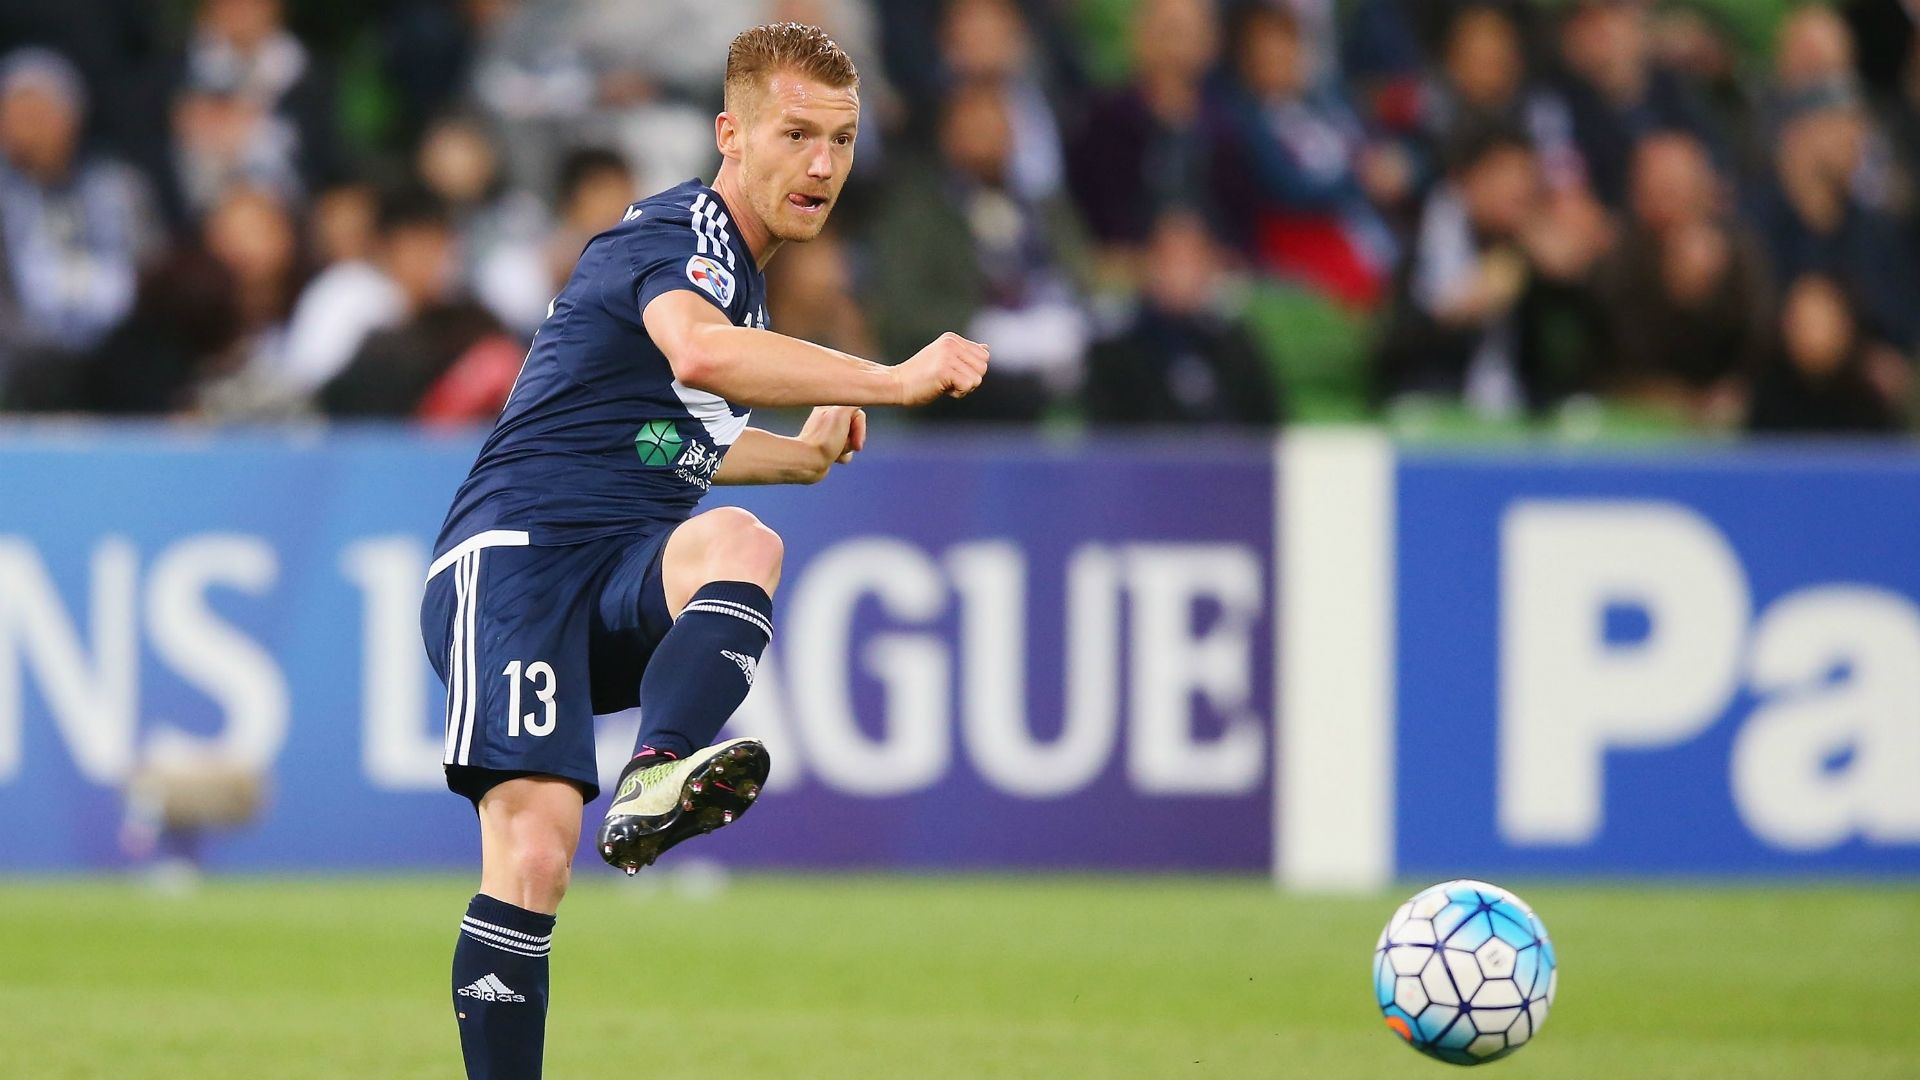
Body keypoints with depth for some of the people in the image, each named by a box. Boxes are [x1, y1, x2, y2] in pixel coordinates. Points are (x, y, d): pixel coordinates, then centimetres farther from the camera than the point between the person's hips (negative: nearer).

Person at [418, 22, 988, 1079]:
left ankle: (655, 783, -51)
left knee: (736, 543, -30)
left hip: (625, 579, 7)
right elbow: (699, 352, -33)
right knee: (533, 848, -23)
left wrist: (809, 453, 38)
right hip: (514, 553, -7)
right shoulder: (677, 234, -7)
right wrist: (892, 380, -34)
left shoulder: (737, 269, 23)